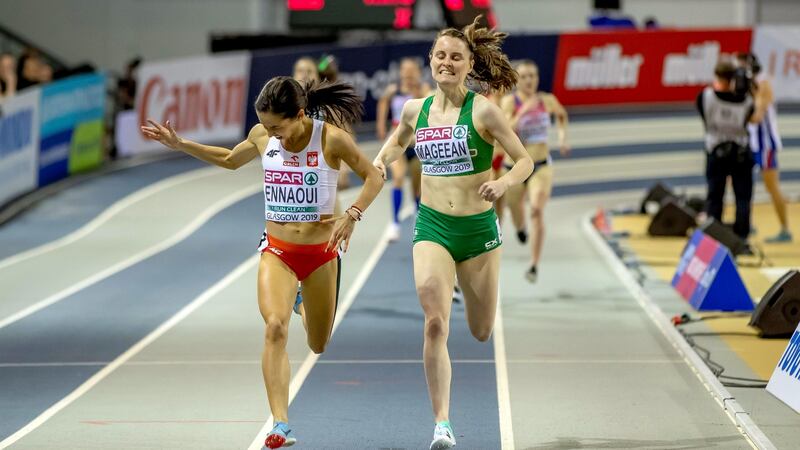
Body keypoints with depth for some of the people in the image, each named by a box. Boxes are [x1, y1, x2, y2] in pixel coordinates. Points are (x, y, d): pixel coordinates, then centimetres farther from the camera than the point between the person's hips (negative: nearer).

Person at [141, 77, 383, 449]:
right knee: (275, 327, -24)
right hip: (277, 250, 1)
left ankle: (306, 297, 51)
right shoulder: (261, 136, -3)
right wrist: (180, 145, 12)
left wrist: (352, 215, -19)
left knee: (318, 346, 13)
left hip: (321, 253, -1)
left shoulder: (331, 139, -14)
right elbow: (230, 159, 19)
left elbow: (373, 177, -4)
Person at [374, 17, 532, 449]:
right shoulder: (416, 109, 2)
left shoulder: (483, 110, -9)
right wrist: (381, 160, 4)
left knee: (481, 332, 15)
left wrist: (503, 183, -26)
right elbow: (398, 140, 25)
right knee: (435, 323, -19)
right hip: (432, 227, 1)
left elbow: (525, 161, -6)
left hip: (479, 227, -1)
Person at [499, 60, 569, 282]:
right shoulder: (509, 101, -9)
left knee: (537, 210, -22)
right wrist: (523, 111, -33)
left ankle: (534, 265, -23)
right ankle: (521, 229, 60)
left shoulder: (547, 100, -1)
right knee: (516, 213, 19)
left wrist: (562, 135, 8)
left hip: (541, 166, 0)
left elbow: (561, 115, 22)